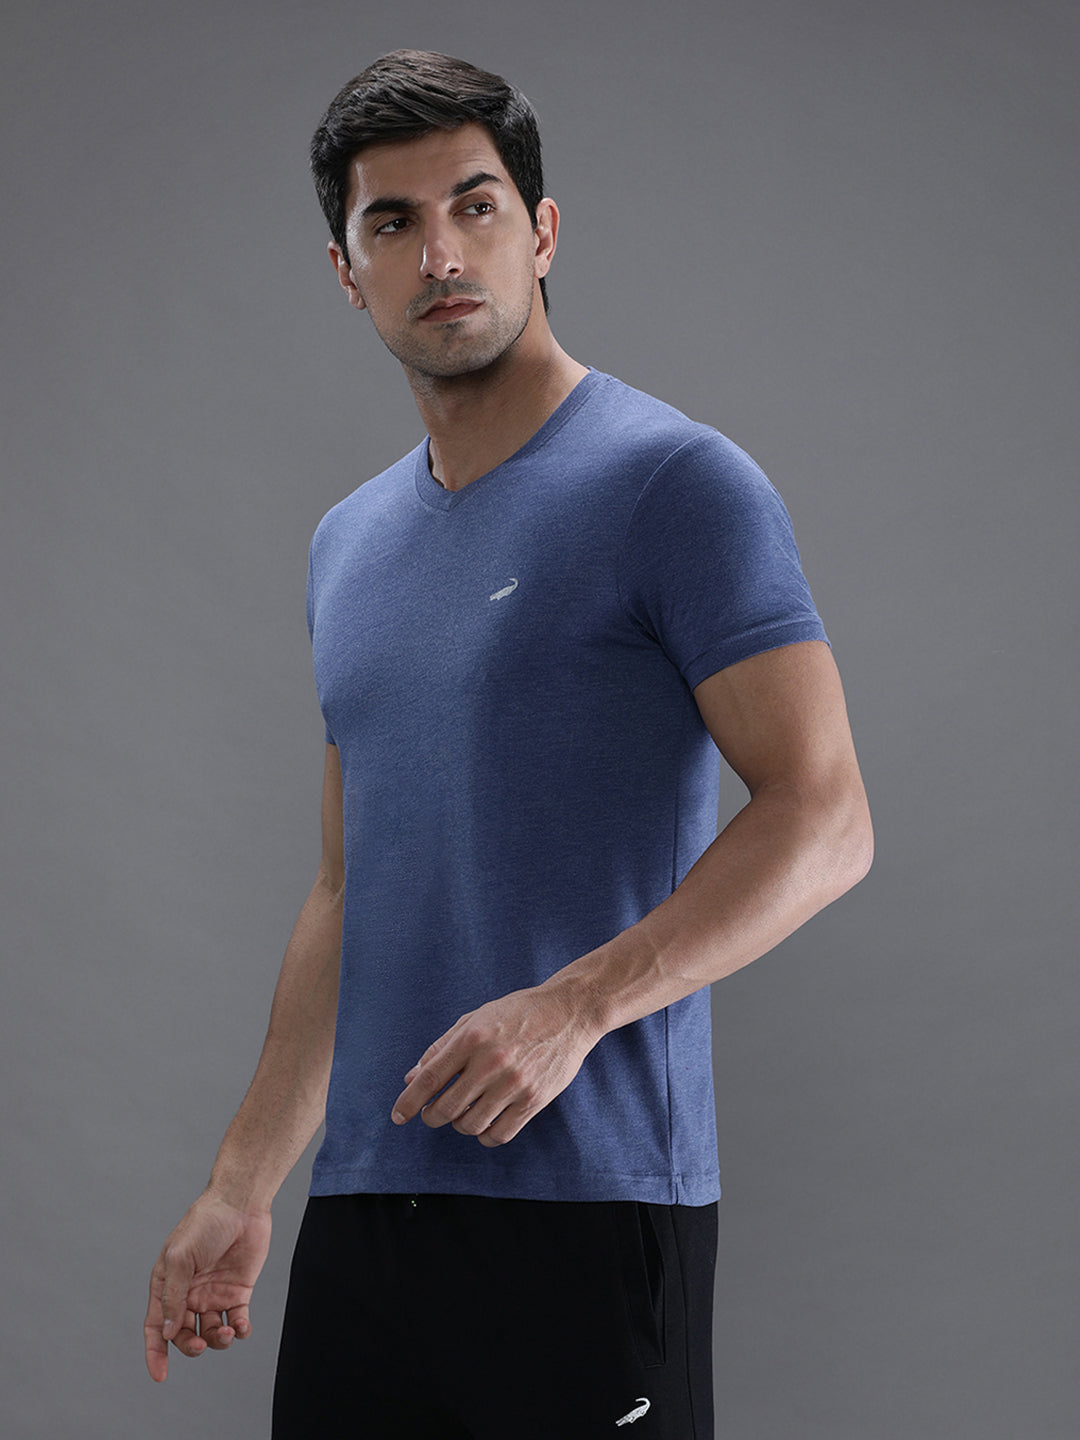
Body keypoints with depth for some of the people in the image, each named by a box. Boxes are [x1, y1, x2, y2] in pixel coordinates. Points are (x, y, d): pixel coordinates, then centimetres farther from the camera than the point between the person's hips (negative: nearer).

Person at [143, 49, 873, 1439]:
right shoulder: (348, 544, 16)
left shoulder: (674, 484, -6)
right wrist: (242, 1185, 17)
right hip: (363, 1207, 7)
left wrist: (574, 1006, -23)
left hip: (591, 1205, -6)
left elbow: (824, 817, -13)